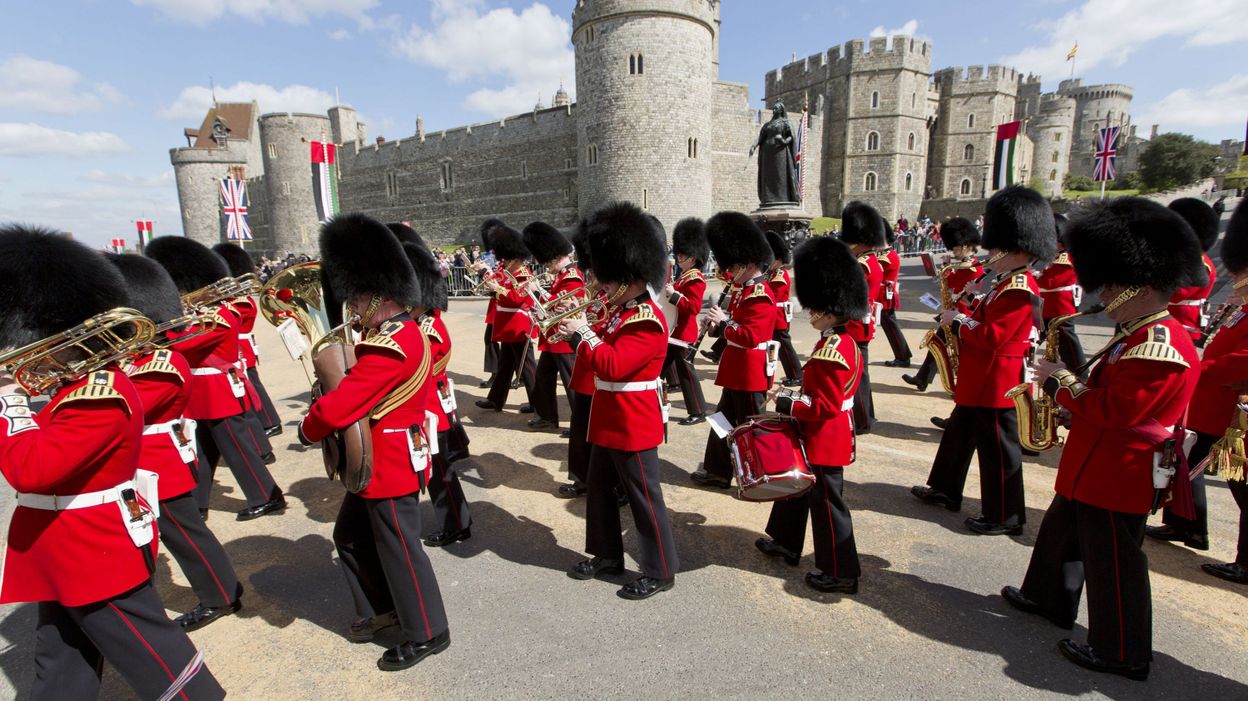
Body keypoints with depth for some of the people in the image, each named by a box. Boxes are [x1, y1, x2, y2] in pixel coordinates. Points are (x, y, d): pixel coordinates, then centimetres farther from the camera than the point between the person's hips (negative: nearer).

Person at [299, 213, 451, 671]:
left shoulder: (390, 347, -28)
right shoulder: (405, 332, 6)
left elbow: (335, 409, -27)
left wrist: (307, 431, -7)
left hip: (391, 465, -10)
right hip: (380, 461, 10)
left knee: (399, 549, 6)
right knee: (351, 536, 23)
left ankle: (427, 633, 26)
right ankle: (383, 609, 41)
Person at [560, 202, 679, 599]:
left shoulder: (648, 322, -22)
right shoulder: (623, 311, 8)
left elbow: (613, 365, -30)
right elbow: (606, 353, 16)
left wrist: (582, 333, -19)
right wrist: (579, 332, 0)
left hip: (633, 428, -10)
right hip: (610, 423, 10)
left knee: (644, 497, 3)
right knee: (599, 489, 19)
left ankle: (661, 571, 20)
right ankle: (607, 555, 37)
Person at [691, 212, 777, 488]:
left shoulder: (761, 295, -19)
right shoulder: (743, 290, 11)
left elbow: (750, 336, -26)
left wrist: (723, 322, -18)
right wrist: (718, 325, -1)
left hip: (751, 373, -10)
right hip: (736, 371, 10)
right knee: (724, 420, 18)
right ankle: (717, 471, 32)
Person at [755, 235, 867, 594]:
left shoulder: (830, 350, -26)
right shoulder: (846, 342, 6)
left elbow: (825, 407, -27)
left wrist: (784, 402, -18)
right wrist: (792, 393, 8)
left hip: (824, 440, -10)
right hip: (821, 437, 10)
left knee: (827, 501, 4)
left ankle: (841, 572, 20)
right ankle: (786, 542, 41)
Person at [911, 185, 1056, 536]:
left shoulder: (1019, 291, -21)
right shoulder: (1007, 282, 11)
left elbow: (991, 336, -27)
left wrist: (957, 321, -15)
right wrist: (961, 320, 0)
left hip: (995, 385, -11)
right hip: (978, 381, 11)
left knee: (997, 449, 2)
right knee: (959, 434, 20)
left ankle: (1005, 516, 16)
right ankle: (946, 490, 35)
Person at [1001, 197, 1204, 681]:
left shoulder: (1160, 347, -23)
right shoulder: (1141, 336, 9)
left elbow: (1112, 410, -28)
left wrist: (1062, 383, -17)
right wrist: (1069, 382, -1)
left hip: (1116, 477, -10)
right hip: (1094, 470, 10)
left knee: (1113, 560, 4)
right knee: (1062, 530, 23)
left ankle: (1122, 652, 21)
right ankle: (1049, 598, 43)